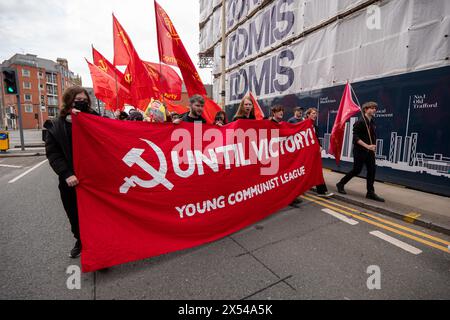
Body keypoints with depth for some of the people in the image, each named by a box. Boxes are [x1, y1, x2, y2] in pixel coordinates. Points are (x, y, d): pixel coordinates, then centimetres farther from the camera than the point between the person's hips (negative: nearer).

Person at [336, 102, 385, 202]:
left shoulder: (372, 122, 10)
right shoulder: (360, 122, -13)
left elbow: (373, 136, 18)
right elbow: (355, 137, -19)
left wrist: (373, 147, 11)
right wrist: (367, 146, -25)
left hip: (369, 151, 7)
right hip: (359, 150, -7)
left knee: (372, 170, 3)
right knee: (357, 170, -2)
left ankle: (370, 192, 11)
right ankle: (340, 184, 16)